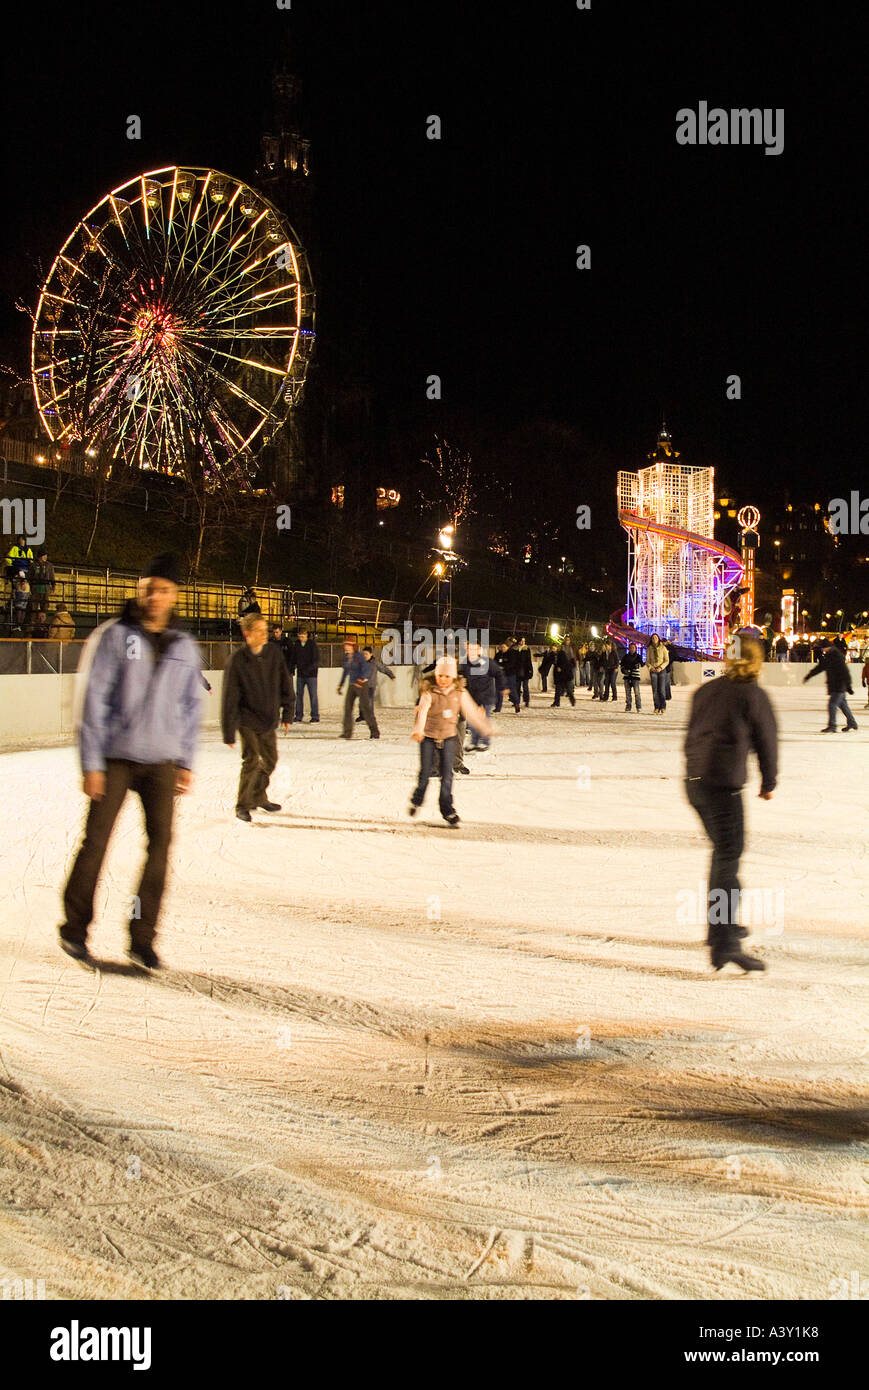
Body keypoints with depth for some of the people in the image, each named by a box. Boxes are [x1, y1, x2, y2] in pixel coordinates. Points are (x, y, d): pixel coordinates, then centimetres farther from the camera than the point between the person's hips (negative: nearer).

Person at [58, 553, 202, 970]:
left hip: (162, 762, 3)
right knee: (96, 842, 0)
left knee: (161, 845, -5)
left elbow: (190, 708, 15)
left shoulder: (184, 647, 8)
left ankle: (143, 937, 4)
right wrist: (91, 764, -8)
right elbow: (92, 701, -5)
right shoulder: (114, 637, -4)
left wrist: (186, 762, 10)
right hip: (114, 758, -3)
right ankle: (74, 928, 15)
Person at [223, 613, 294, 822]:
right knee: (251, 761, -11)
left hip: (269, 719, 5)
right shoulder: (238, 660, -16)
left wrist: (288, 713, 8)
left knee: (270, 761, 14)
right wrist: (229, 732, -12)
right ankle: (243, 805, 4)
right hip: (248, 719, -5)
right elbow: (230, 698, -13)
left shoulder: (274, 652, -4)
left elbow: (285, 684, 7)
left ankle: (258, 797, 35)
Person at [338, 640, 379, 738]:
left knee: (365, 707, -10)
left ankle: (375, 732, -4)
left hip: (362, 685, -7)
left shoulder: (359, 656, -13)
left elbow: (366, 670, -20)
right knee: (347, 707, 1)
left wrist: (361, 679, -38)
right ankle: (347, 732, 8)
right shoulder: (346, 657, 8)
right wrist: (341, 685, 24)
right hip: (351, 685, 7)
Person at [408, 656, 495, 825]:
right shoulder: (429, 692, -14)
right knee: (425, 771, 4)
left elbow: (471, 712, 4)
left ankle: (447, 808, 8)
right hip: (428, 736, -2)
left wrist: (488, 729, 7)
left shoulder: (459, 693, -5)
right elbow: (422, 711, -28)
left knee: (447, 773, -1)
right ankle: (416, 800, 29)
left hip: (448, 736, 2)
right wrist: (418, 730, -44)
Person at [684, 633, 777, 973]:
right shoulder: (754, 696, -4)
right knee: (729, 858, -7)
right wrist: (768, 784, 14)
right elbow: (767, 742, 0)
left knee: (723, 851, 23)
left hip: (694, 781, 7)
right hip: (724, 784, -7)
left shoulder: (705, 691, 13)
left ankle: (721, 924, 33)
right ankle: (724, 944, -13)